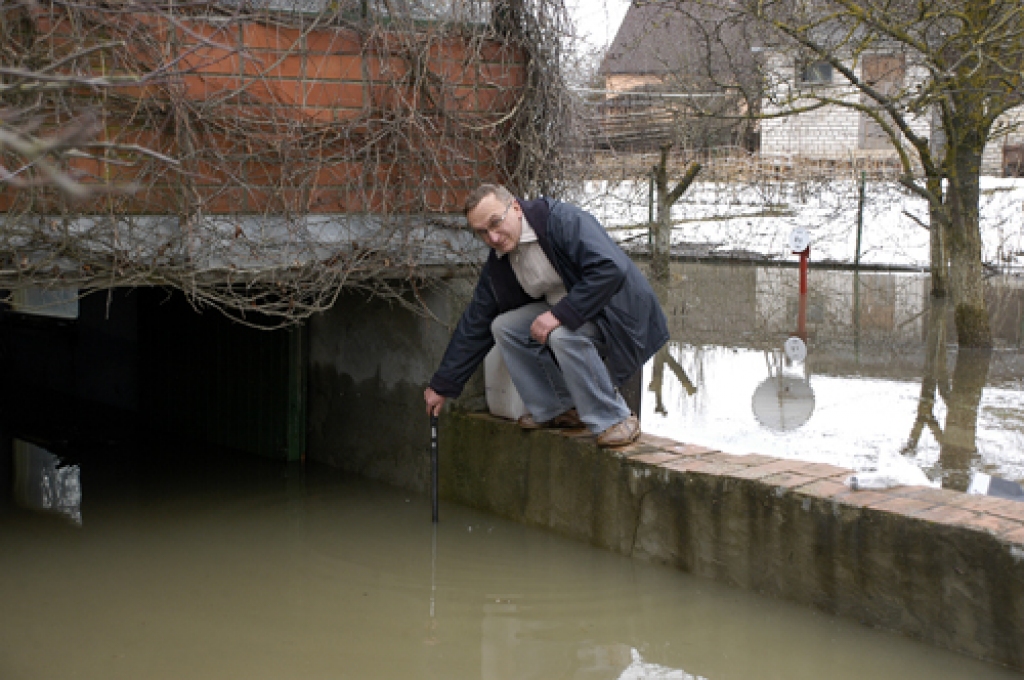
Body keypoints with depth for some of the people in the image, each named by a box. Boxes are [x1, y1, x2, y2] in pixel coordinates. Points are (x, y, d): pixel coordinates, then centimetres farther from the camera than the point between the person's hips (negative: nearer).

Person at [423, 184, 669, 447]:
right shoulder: (498, 263, 1)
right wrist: (443, 385, 7)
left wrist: (560, 314, -32)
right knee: (503, 327, -9)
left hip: (617, 312, -7)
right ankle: (559, 410, 2)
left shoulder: (564, 219, -22)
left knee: (563, 334, -34)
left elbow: (610, 269, -31)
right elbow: (474, 324, 7)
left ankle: (616, 419, -17)